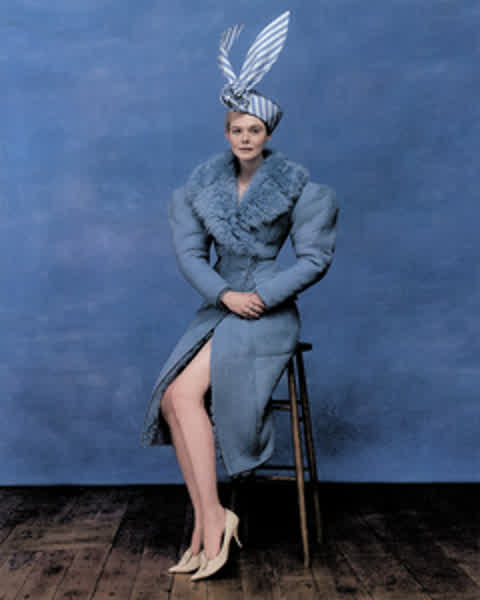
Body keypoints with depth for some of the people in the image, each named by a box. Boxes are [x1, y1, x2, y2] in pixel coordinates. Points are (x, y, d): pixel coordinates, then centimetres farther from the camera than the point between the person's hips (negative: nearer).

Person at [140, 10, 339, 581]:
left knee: (185, 391, -23)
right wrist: (224, 294, -11)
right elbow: (189, 252, 5)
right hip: (218, 307, 5)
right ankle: (205, 526, -6)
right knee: (170, 400, -16)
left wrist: (261, 296, -14)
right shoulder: (203, 184, 7)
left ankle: (213, 518, -11)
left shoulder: (295, 186, -3)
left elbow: (315, 258, -5)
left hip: (269, 311, -5)